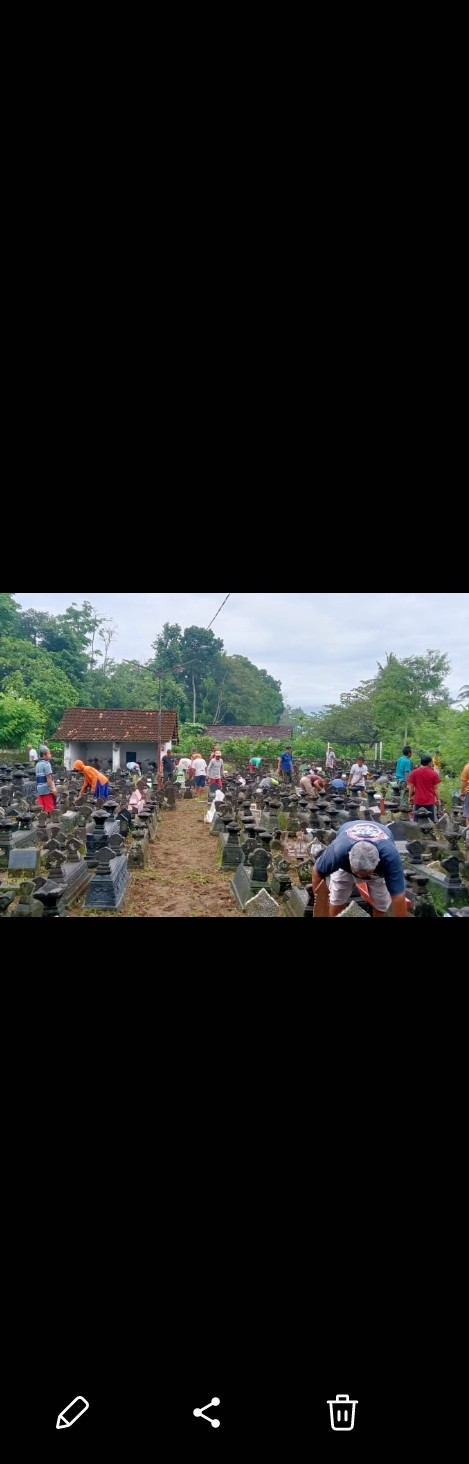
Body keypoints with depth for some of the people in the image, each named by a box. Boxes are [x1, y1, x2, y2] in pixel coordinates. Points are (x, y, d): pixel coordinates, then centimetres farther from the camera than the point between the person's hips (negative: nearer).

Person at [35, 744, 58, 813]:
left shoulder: (38, 764, 14)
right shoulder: (46, 764, -13)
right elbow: (48, 777, -19)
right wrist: (52, 788, -20)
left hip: (39, 789, 8)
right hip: (47, 789, -8)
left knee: (42, 809, 9)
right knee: (49, 809, -1)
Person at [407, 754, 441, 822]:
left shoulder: (414, 772, -3)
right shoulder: (433, 773, -6)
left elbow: (411, 787, 0)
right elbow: (435, 788, -2)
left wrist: (411, 796, 13)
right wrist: (437, 799, 9)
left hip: (418, 801, 1)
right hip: (430, 801, -1)